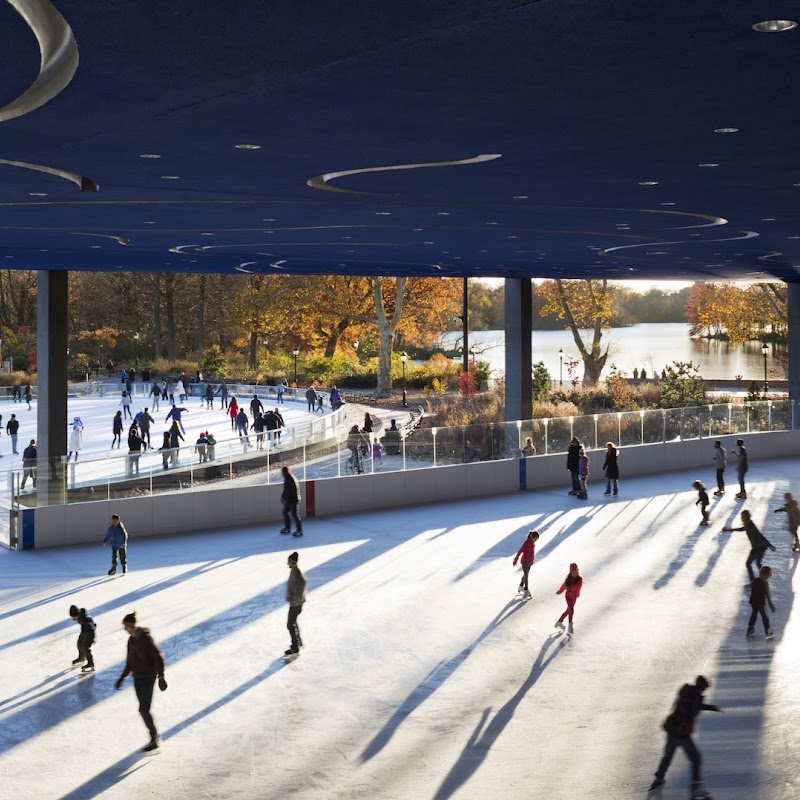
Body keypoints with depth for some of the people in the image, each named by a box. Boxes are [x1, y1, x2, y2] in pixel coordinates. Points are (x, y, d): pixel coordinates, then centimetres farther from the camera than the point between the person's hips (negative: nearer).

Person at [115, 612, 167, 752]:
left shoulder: (146, 638, -16)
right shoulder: (131, 640, 8)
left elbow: (158, 658, -16)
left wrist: (161, 677, -18)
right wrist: (122, 677, 17)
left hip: (148, 677, -8)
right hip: (138, 678, 8)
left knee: (144, 709, -10)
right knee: (143, 710, 9)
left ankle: (155, 739, 0)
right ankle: (154, 737, 20)